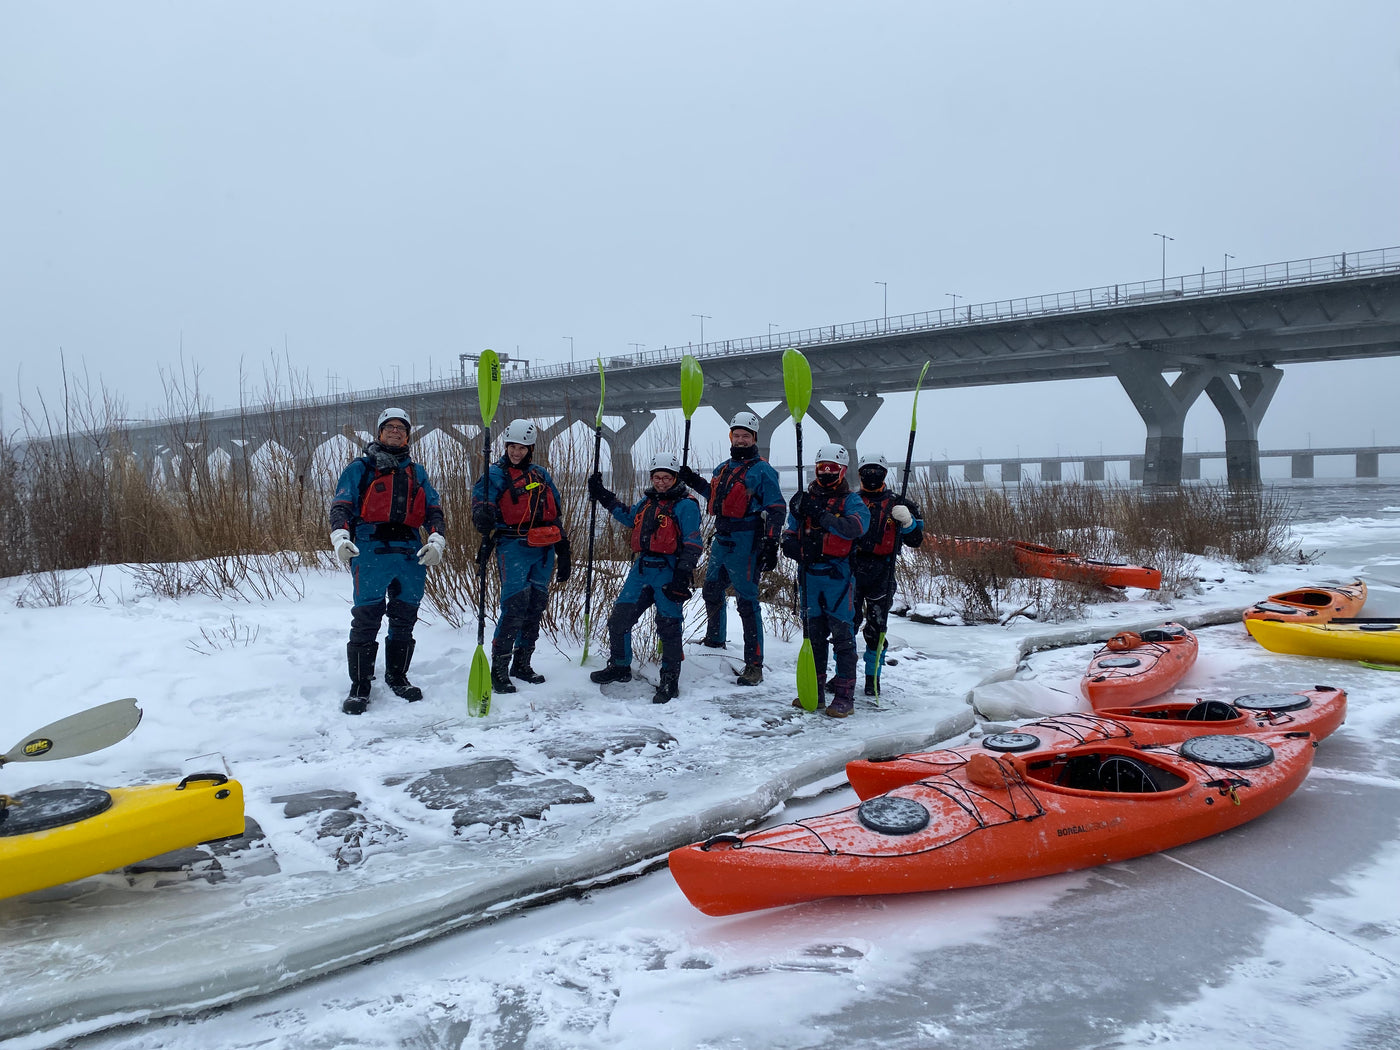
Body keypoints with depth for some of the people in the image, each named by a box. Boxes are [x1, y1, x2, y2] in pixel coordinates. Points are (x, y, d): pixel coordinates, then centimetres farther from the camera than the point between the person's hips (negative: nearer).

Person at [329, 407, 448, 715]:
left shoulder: (417, 472, 20)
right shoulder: (360, 468, 10)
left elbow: (433, 510, 14)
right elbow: (341, 505, 1)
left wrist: (437, 540, -5)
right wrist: (340, 536, -17)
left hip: (412, 554, 4)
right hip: (371, 551, -4)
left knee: (404, 620, 10)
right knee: (366, 620, -6)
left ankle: (397, 677, 24)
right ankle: (360, 687, 2)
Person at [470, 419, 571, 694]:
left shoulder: (540, 474, 17)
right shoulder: (496, 474, 1)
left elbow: (554, 515, 21)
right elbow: (481, 499, -16)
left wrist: (563, 553, 20)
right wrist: (483, 515, -41)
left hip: (544, 549, 6)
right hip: (513, 546, -6)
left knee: (535, 607, 9)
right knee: (515, 606, -14)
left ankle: (522, 663, 22)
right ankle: (498, 669, -7)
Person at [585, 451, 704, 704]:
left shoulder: (686, 505, -7)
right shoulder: (647, 501, 15)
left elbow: (692, 544, -11)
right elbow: (629, 517, 34)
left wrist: (682, 575, -20)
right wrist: (603, 496, 32)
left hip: (669, 572, -7)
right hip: (642, 569, 7)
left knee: (668, 626, -2)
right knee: (619, 618, 7)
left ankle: (670, 682, 10)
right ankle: (619, 667, 27)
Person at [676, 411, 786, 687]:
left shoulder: (762, 471, -8)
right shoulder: (723, 468, 15)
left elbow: (775, 510, -12)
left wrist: (770, 545, -20)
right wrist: (695, 482, 22)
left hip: (745, 545, -8)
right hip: (721, 540, 8)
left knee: (747, 602, -7)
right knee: (711, 591, 21)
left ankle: (754, 665, -2)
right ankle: (714, 641, 45)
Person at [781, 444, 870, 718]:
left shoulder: (851, 501, 1)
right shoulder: (805, 499, 15)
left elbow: (856, 527, -20)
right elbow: (790, 533, 19)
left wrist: (821, 515, -27)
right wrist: (792, 545, -5)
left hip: (838, 574, -5)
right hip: (809, 572, 5)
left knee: (842, 634, -5)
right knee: (814, 633, 11)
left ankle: (844, 696, -1)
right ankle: (815, 690, 21)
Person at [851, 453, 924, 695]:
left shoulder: (895, 504, 8)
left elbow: (915, 540, 4)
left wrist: (907, 520, -14)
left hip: (881, 575, -1)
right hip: (852, 570, 1)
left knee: (876, 628, 3)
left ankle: (873, 678, 16)